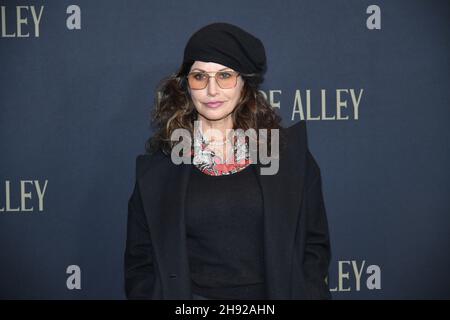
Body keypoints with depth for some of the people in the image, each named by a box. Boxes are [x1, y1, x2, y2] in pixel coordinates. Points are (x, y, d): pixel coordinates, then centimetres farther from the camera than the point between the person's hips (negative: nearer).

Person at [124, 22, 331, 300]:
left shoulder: (289, 151, -3)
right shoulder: (156, 164, -3)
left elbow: (315, 244, -1)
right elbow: (140, 260, 0)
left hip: (274, 291, 1)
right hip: (191, 294, 0)